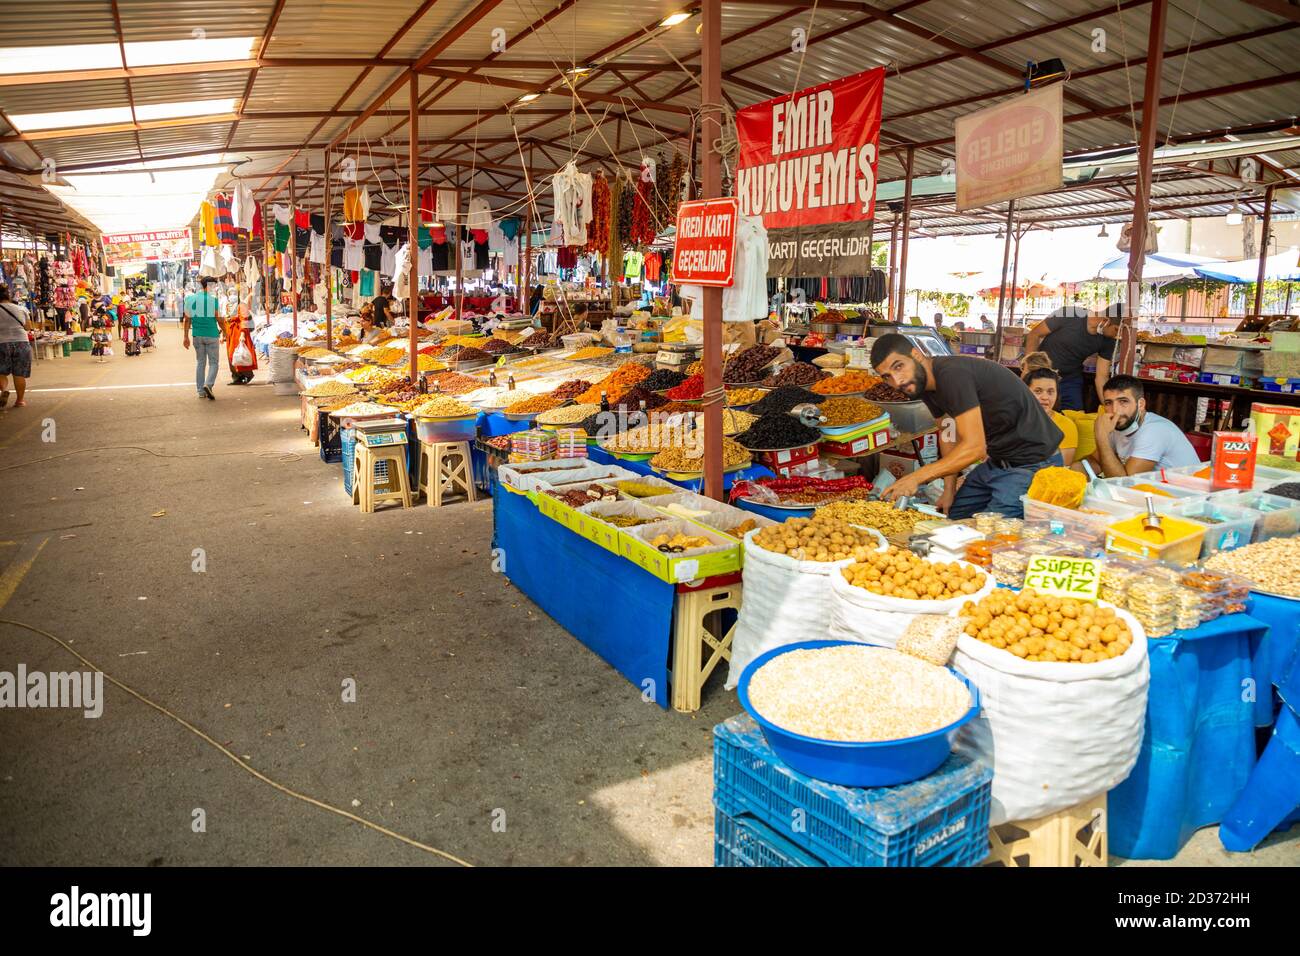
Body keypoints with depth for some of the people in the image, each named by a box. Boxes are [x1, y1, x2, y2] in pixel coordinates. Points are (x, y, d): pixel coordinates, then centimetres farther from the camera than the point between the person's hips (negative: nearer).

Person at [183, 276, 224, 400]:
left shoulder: (191, 298, 4)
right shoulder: (213, 299, -10)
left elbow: (187, 319, 6)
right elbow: (219, 319, -8)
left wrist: (186, 336, 11)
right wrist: (224, 331, 10)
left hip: (197, 335, 4)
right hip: (211, 335, -4)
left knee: (200, 362, 13)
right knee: (213, 363, 4)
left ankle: (201, 391, 13)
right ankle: (208, 384, -19)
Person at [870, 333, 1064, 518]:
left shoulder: (952, 374, -27)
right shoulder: (925, 383, 2)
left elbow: (974, 447, -31)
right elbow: (949, 432, 12)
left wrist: (916, 477, -31)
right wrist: (949, 489, 7)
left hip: (1033, 462, -9)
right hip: (997, 460, 9)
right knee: (953, 516, 15)